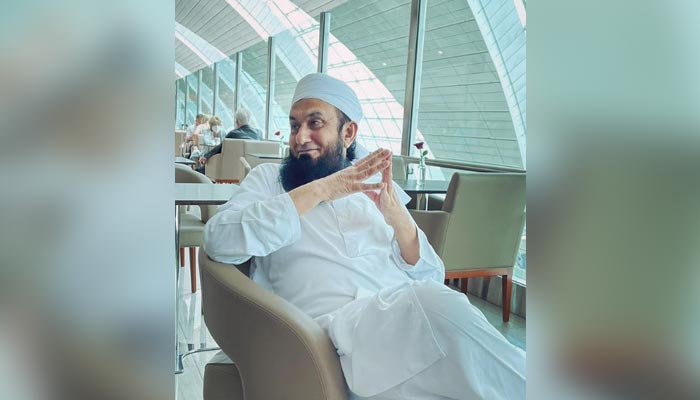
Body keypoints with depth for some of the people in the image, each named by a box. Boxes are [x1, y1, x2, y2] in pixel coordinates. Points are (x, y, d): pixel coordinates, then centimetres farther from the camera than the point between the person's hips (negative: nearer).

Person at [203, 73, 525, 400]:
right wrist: (318, 191, -11)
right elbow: (219, 241, -9)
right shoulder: (268, 177, 12)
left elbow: (432, 278, 12)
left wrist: (397, 217, -7)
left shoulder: (376, 183, 17)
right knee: (437, 303, -29)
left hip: (410, 316, 3)